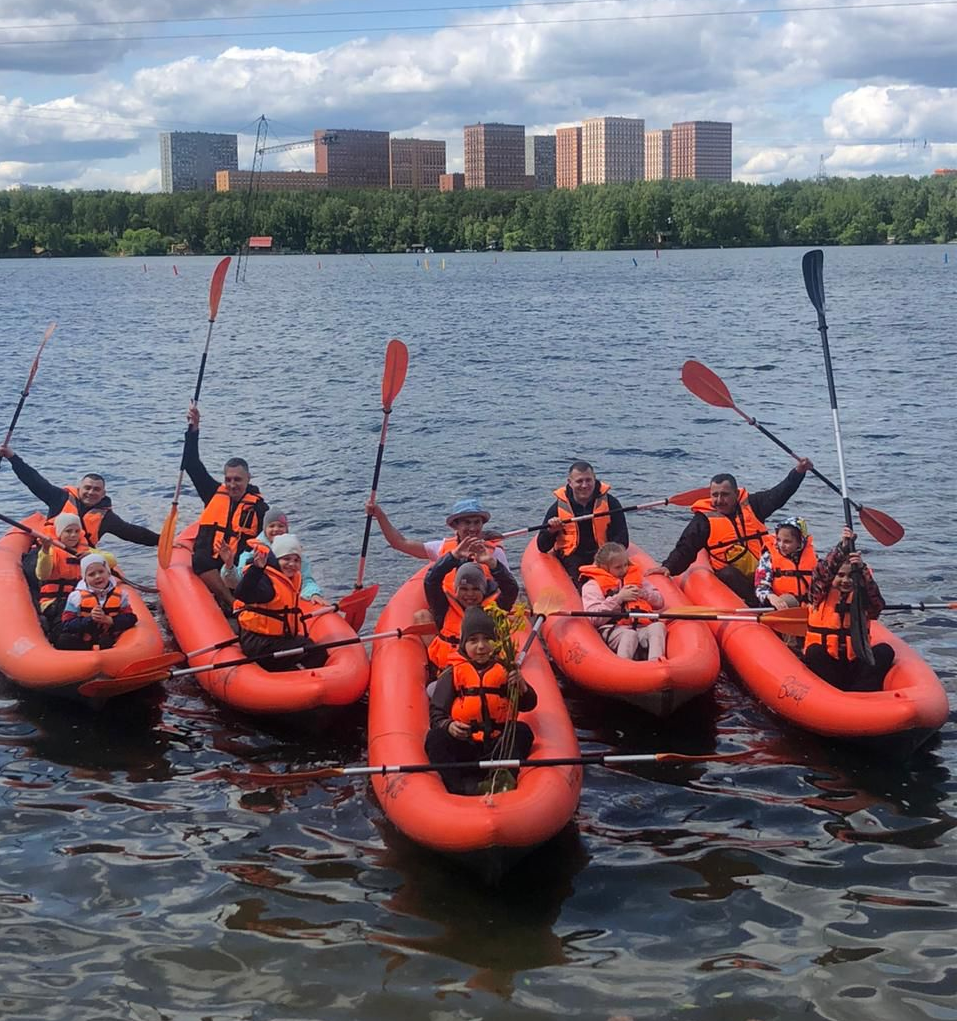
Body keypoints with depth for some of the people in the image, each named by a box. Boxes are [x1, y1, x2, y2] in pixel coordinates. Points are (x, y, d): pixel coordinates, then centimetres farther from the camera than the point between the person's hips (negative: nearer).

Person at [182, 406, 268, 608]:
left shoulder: (259, 507, 5)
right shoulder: (215, 494, 13)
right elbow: (192, 465, 14)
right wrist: (194, 429, 7)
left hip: (240, 565, -1)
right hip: (207, 564, 1)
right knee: (201, 562, -33)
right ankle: (233, 603, -35)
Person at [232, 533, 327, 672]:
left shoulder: (294, 578, 10)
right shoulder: (266, 580, -21)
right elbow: (243, 595, -43)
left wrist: (299, 633, 16)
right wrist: (257, 569, -56)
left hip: (282, 636, 10)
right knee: (316, 655, -17)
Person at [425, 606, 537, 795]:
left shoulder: (504, 670, 7)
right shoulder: (452, 673, 3)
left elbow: (528, 705, 4)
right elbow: (436, 713, -1)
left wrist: (522, 686, -18)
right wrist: (448, 726, -23)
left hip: (496, 746, 1)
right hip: (462, 746, -1)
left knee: (522, 731, -22)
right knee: (435, 738, -25)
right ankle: (459, 787, -37)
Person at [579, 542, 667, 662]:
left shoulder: (636, 577, 26)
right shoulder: (592, 585, 9)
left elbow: (660, 602, 24)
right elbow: (594, 617, -7)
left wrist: (643, 593, 3)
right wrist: (619, 598, -8)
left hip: (641, 626, 4)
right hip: (613, 629, -4)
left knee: (657, 626, -28)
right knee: (629, 635, -37)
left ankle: (655, 662, -51)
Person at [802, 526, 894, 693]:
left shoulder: (860, 598, 5)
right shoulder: (822, 595, 3)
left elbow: (877, 603, -17)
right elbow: (821, 572, -17)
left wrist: (863, 570, -29)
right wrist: (843, 547, -27)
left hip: (855, 662, 2)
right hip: (824, 664, -2)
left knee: (884, 650, -21)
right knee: (815, 651, -31)